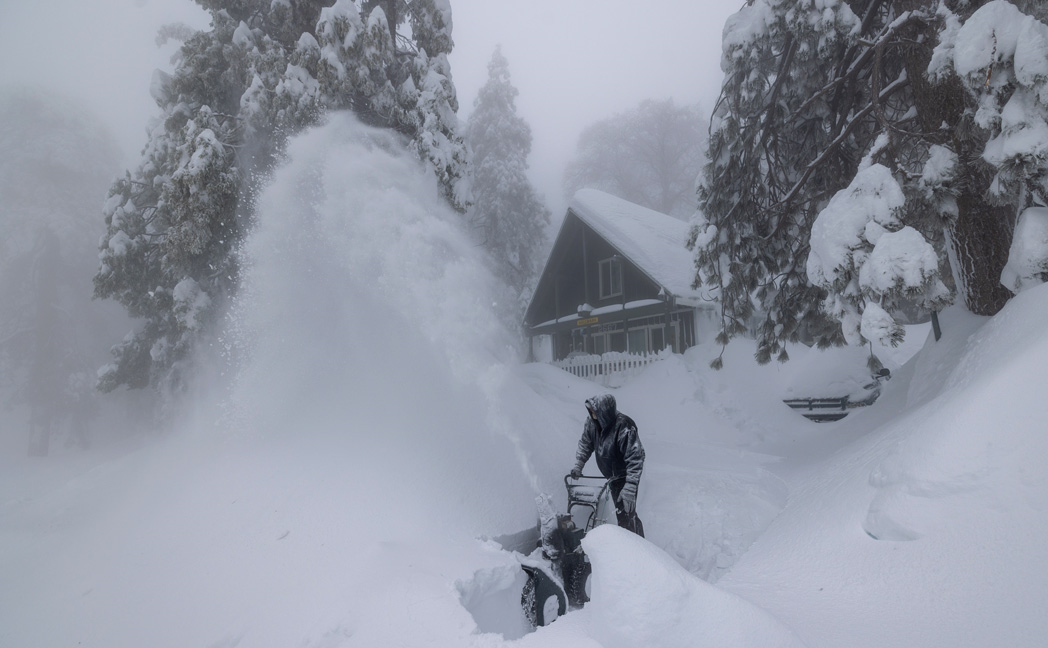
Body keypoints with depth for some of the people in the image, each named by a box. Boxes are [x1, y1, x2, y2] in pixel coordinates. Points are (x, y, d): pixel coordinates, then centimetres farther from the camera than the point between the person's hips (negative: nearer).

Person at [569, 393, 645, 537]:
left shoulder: (624, 427, -34)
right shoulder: (592, 423, -12)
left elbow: (635, 458, -34)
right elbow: (585, 444, 7)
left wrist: (630, 488, -37)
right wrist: (578, 466, 0)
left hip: (625, 476, -8)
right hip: (613, 476, 8)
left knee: (626, 515, -12)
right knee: (621, 513, 20)